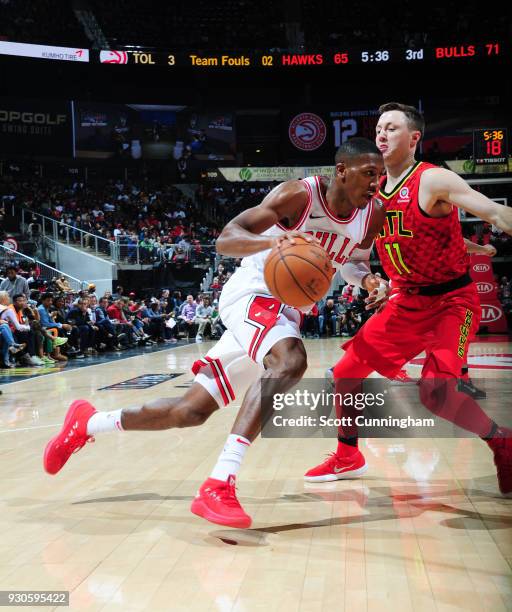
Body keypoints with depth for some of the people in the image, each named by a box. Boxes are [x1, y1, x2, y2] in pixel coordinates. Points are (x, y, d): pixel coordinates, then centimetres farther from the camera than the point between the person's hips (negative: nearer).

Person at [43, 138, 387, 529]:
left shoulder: (373, 214, 1)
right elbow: (225, 239, -23)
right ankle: (219, 485, -34)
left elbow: (352, 261, 18)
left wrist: (367, 279, -6)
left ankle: (88, 422, 25)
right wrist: (272, 239, -43)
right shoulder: (300, 194, -18)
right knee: (290, 361, -39)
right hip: (253, 294, -7)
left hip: (286, 312, 7)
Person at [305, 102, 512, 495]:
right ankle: (348, 457, 27)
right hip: (406, 301, 7)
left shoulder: (433, 181, -17)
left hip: (452, 300, -7)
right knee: (345, 373, 6)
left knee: (436, 393, -25)